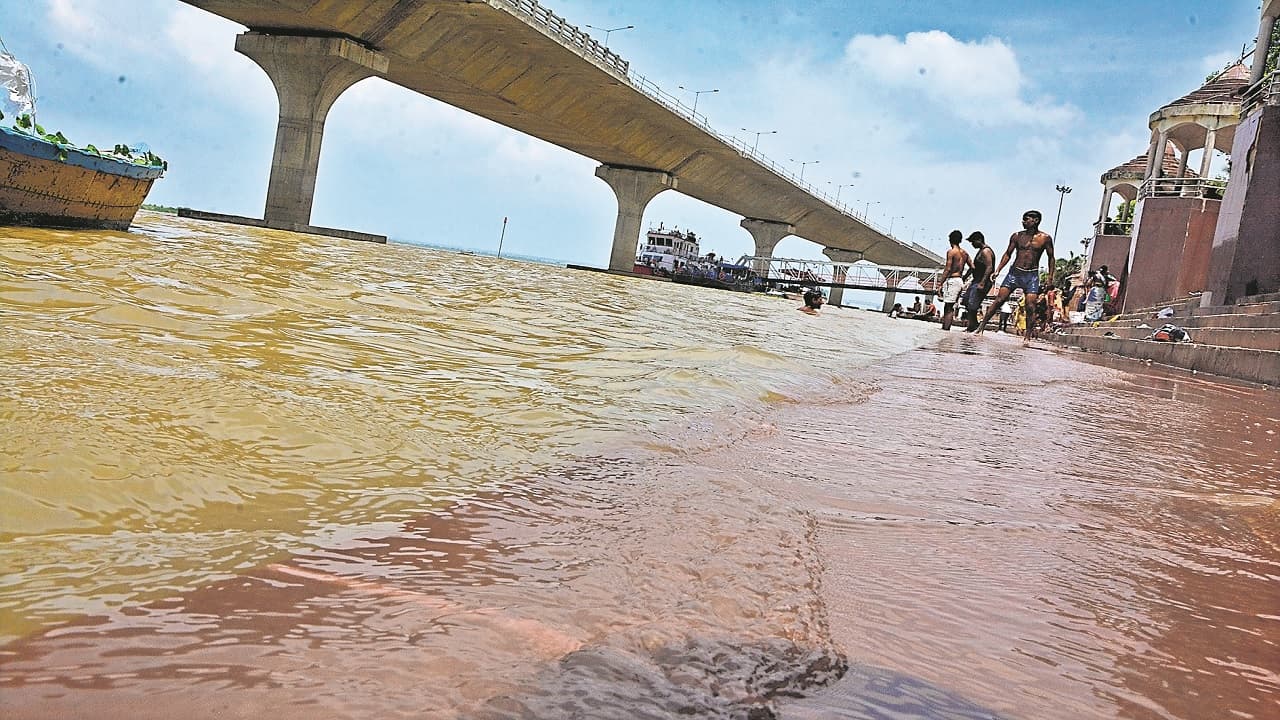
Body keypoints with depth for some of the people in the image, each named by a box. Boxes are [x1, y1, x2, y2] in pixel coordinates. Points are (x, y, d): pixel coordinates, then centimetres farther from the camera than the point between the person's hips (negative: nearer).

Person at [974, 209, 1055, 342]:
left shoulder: (1045, 238, 1)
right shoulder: (1017, 236, 5)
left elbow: (1051, 258, 8)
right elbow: (1008, 254, 11)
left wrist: (1050, 276, 1)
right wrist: (998, 270, 2)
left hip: (1032, 275, -1)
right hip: (1015, 272, 2)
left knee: (1030, 305, -8)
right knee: (999, 299, -6)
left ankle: (1029, 335, 2)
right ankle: (981, 325, -3)